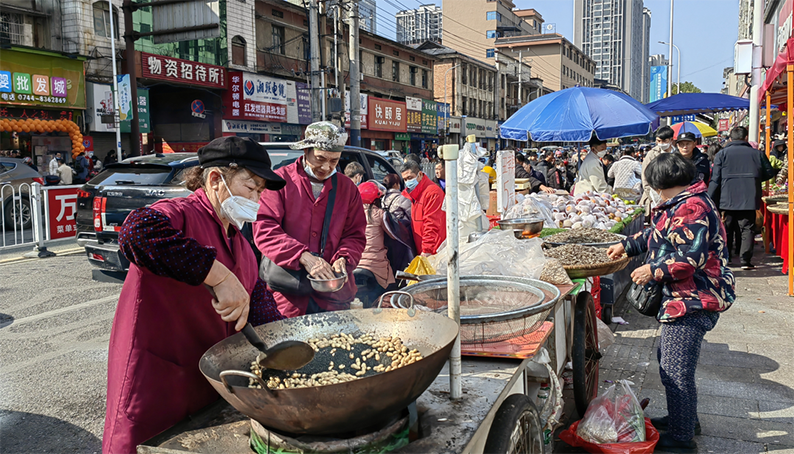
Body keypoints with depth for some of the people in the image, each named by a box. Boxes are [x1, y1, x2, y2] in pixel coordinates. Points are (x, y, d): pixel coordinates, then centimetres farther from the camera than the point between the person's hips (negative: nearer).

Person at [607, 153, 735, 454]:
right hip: (684, 298, 12)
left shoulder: (692, 208, -20)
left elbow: (692, 257, -26)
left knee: (676, 370, -5)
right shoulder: (685, 203, 15)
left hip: (692, 302, -12)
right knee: (668, 360, 22)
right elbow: (658, 235, 28)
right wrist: (626, 246, 31)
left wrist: (653, 270, -17)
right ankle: (683, 419, 37)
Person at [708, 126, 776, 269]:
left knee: (726, 230, 10)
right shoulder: (757, 154, 4)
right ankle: (745, 260, -2)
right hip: (749, 200, 0)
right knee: (747, 229, 3)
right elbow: (770, 173, 12)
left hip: (727, 200, 0)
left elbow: (715, 180, -4)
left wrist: (710, 201, 0)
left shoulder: (722, 154, -1)